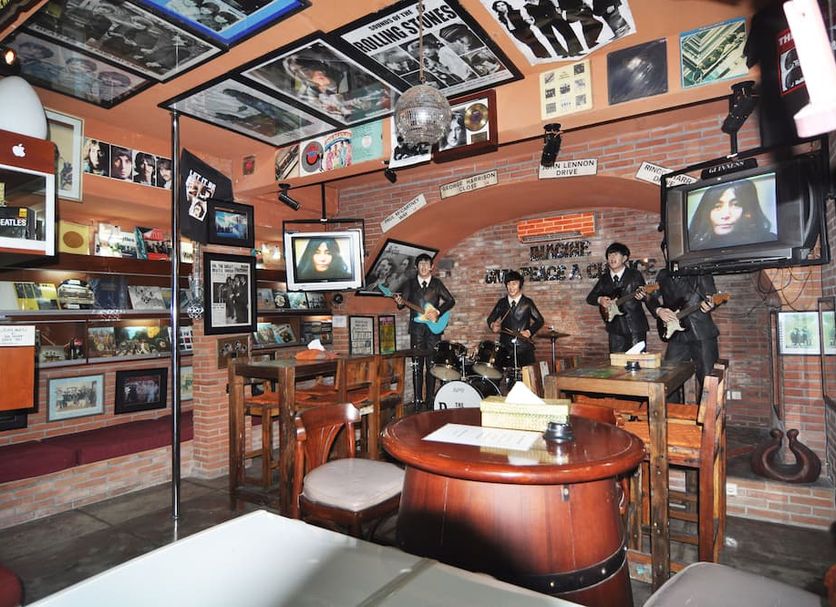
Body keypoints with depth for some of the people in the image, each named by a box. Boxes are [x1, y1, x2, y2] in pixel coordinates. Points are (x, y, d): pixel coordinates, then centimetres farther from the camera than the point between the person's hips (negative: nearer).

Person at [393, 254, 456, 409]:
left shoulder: (437, 283, 8)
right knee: (417, 365, 1)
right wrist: (400, 302, -18)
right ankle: (418, 399, 8)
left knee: (431, 364, 1)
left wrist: (438, 312, -10)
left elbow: (450, 301, 4)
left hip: (433, 327, 0)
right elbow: (403, 303, 5)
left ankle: (430, 400, 9)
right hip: (416, 328, 1)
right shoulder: (410, 284, 10)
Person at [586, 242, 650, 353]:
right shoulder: (604, 279, 10)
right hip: (615, 328, 3)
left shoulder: (635, 275, 1)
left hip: (636, 327, -3)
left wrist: (640, 296, -25)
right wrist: (599, 300, -10)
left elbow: (645, 295, -2)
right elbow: (590, 298, 12)